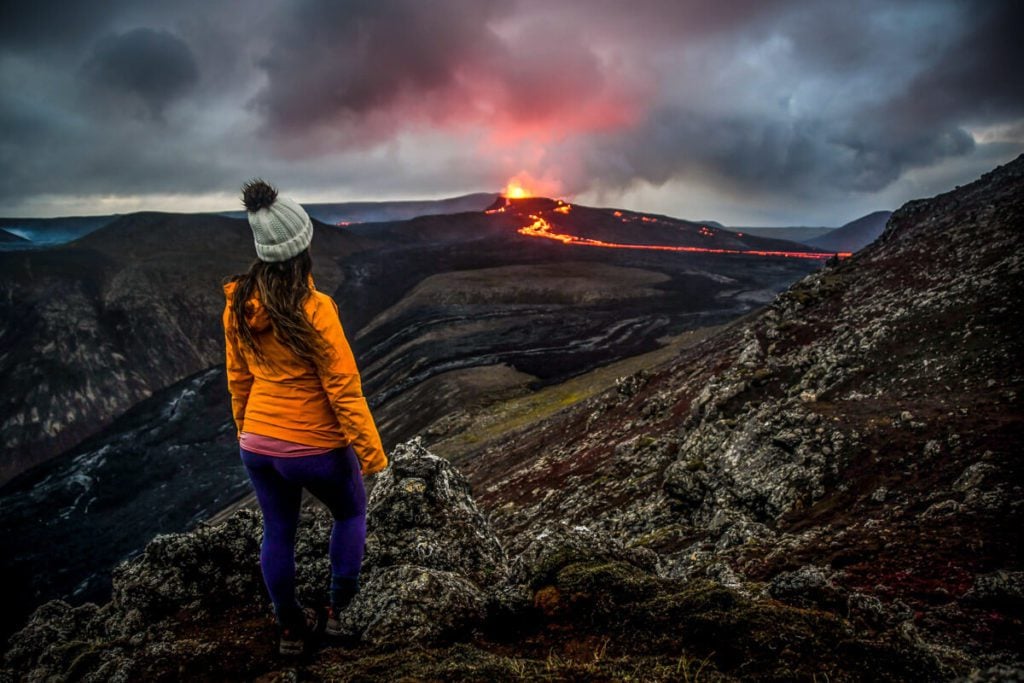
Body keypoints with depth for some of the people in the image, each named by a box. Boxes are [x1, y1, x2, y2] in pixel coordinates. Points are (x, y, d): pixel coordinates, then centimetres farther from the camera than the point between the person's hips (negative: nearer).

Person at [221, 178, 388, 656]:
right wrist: (371, 450, -11)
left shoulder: (238, 304, -6)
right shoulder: (314, 308, -26)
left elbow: (238, 379, 6)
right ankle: (340, 609, 32)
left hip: (258, 445, 5)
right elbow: (343, 388, -21)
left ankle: (290, 627, 38)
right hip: (314, 447, -5)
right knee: (351, 513, 23)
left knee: (278, 533, 21)